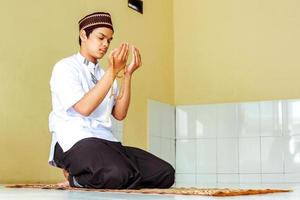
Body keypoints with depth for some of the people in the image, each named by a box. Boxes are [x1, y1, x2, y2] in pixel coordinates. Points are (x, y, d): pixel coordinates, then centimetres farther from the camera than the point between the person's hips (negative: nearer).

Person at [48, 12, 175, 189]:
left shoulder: (105, 74, 22)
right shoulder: (65, 67, 2)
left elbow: (120, 114, 10)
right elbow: (84, 108, -13)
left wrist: (128, 74, 2)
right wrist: (113, 71, -14)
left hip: (107, 141, 7)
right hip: (75, 143, -7)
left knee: (165, 173, -12)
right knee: (117, 174, -38)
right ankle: (76, 175, -4)